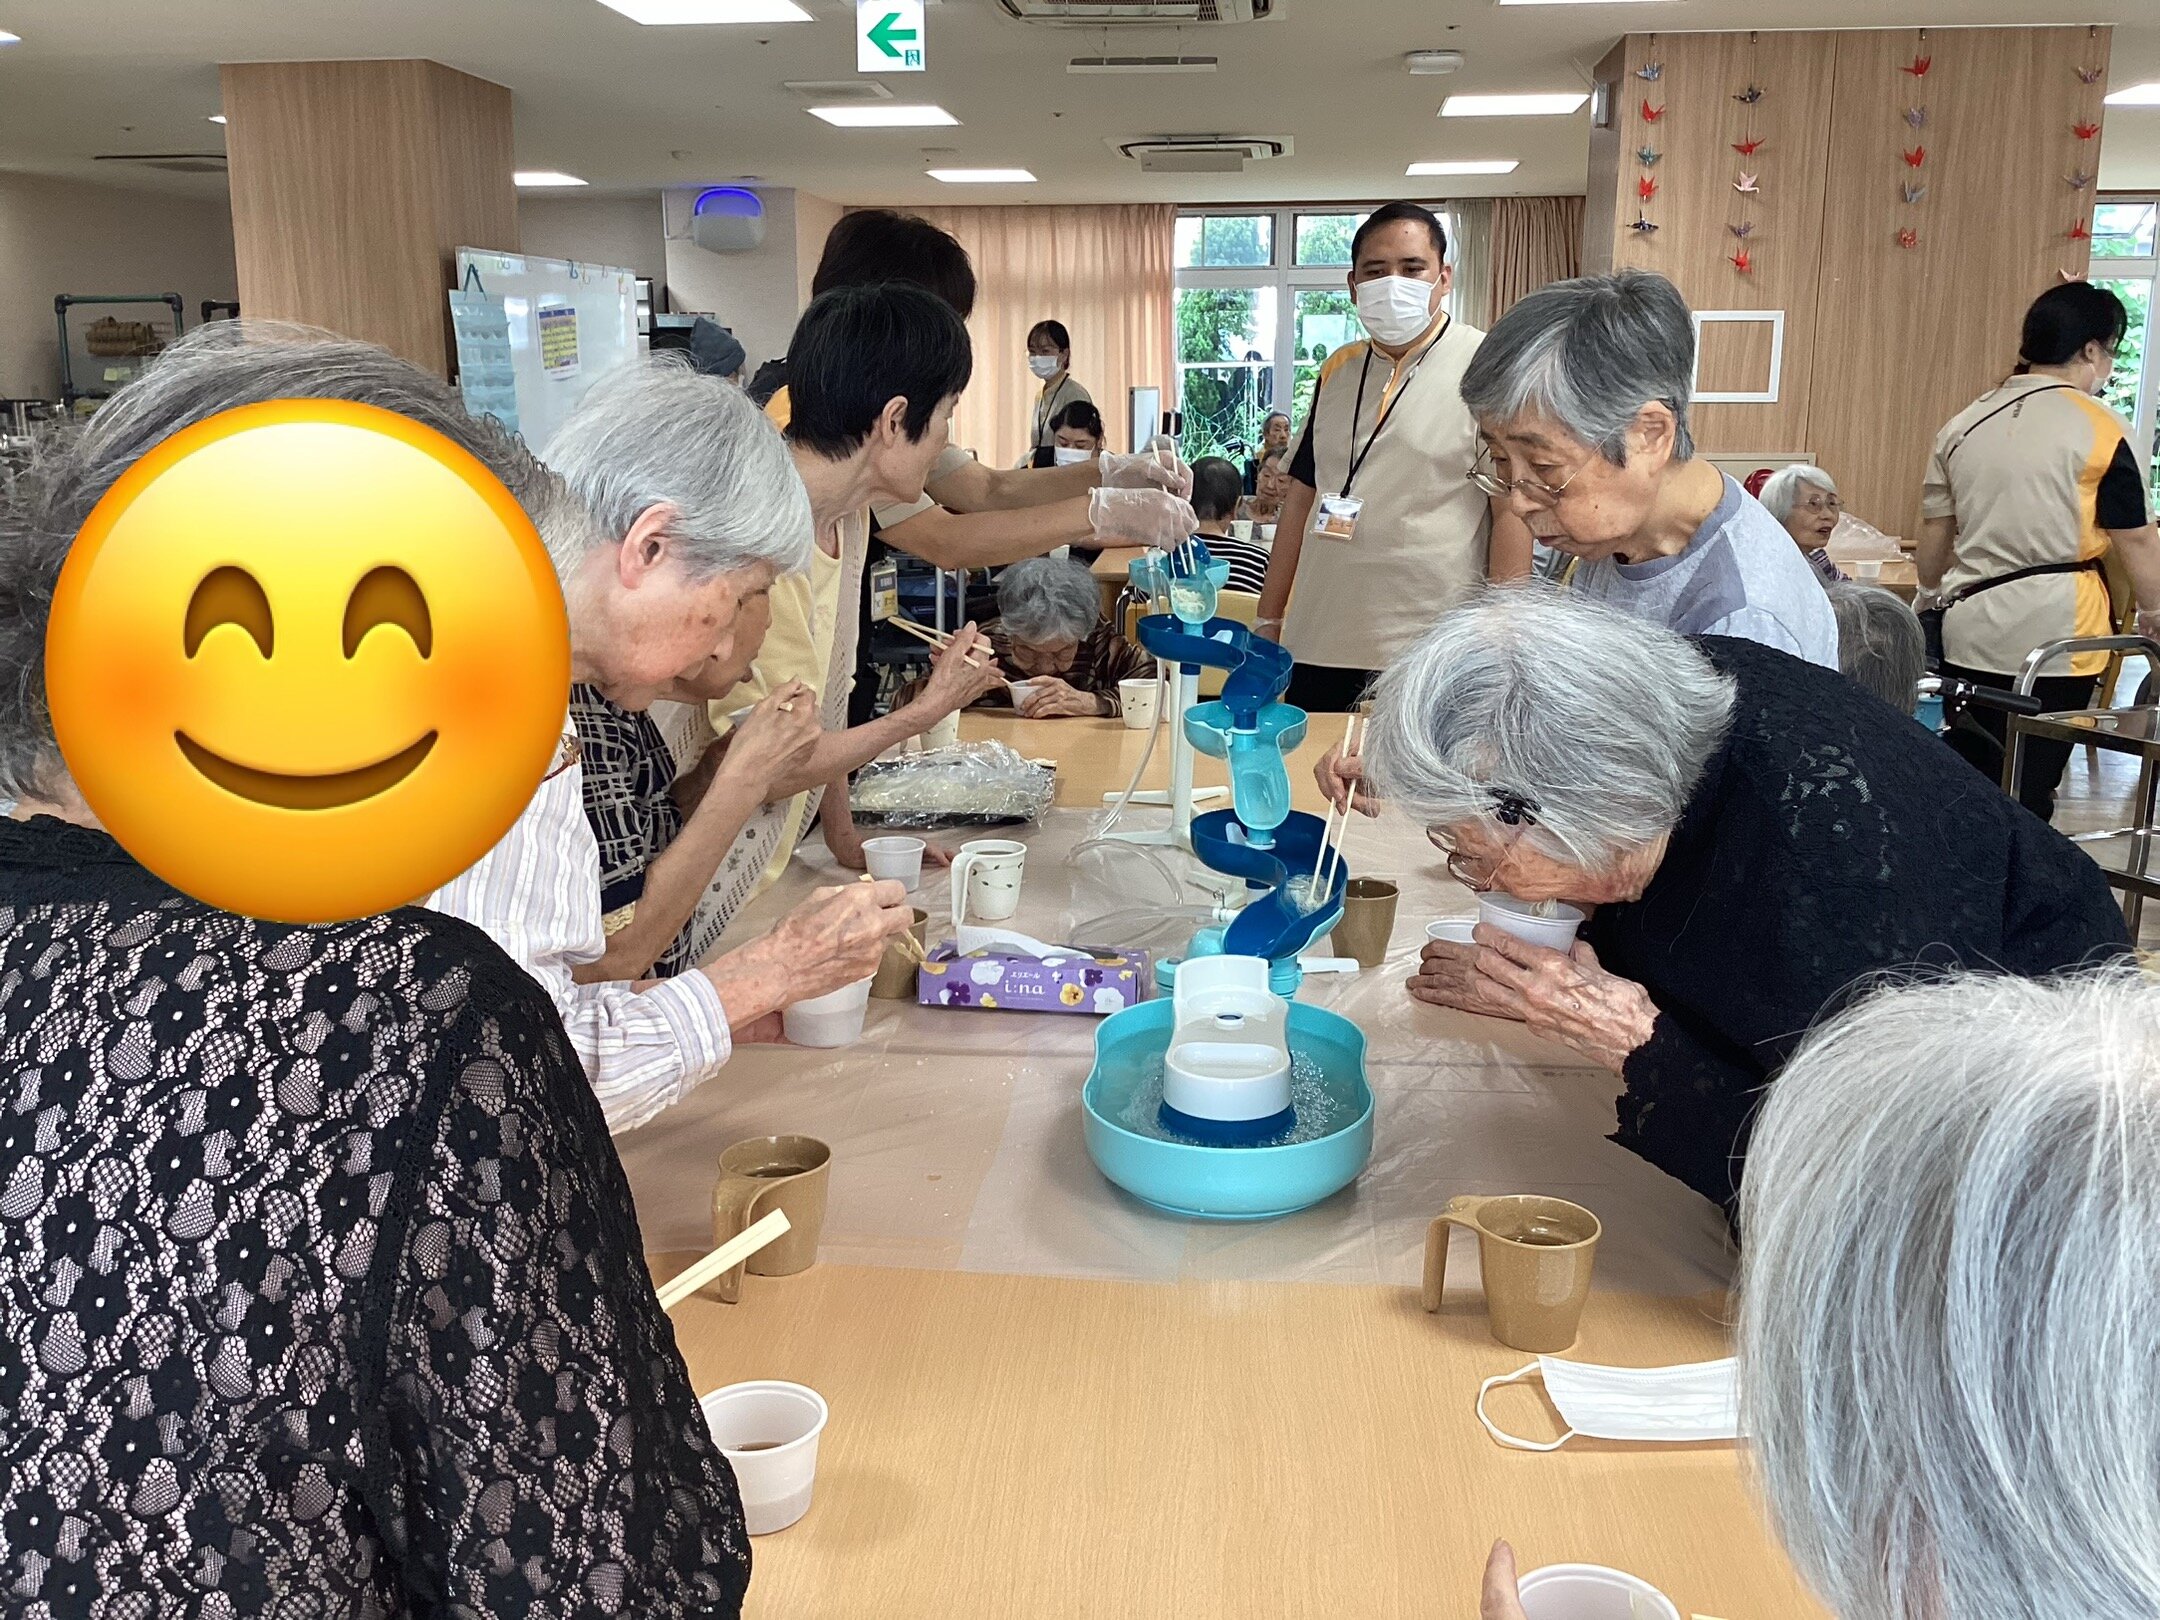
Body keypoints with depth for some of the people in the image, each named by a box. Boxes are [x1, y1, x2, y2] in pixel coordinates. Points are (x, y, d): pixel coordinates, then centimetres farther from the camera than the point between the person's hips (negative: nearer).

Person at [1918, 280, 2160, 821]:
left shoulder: (1965, 423, 9)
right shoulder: (2099, 428, -6)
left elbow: (1934, 533, 15)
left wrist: (1930, 595, 32)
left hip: (1970, 632, 5)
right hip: (2056, 634, -4)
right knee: (2029, 793, 1)